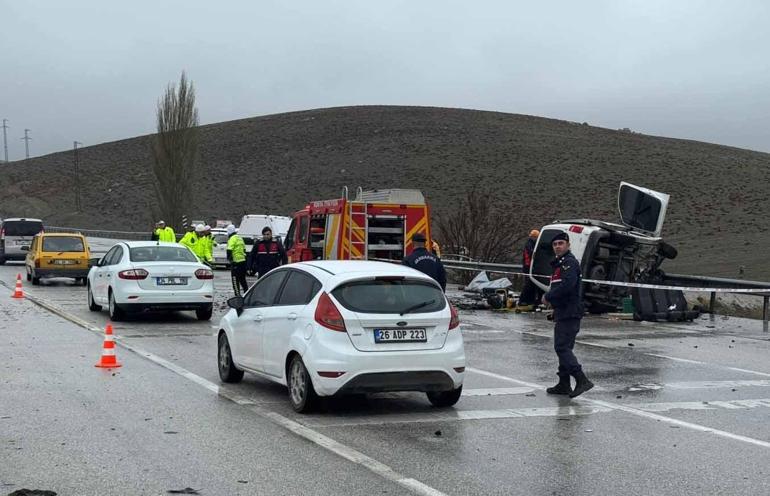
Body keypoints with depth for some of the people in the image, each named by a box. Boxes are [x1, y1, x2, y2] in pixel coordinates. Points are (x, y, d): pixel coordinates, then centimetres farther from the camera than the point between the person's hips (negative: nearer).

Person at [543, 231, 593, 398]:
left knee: (562, 347, -16)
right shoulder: (560, 264, 22)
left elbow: (567, 285, -24)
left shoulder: (570, 262, -11)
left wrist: (548, 297, -13)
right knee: (563, 348, 13)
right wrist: (551, 298, 5)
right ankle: (564, 384, 19)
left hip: (569, 314, -11)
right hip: (563, 314, 11)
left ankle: (582, 381, -20)